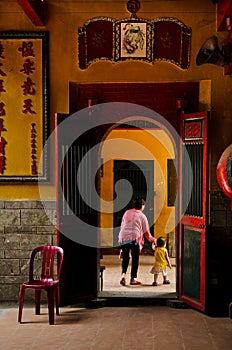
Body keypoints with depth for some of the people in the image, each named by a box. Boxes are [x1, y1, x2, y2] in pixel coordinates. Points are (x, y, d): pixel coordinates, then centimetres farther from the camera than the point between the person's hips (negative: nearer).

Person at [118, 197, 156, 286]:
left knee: (125, 257, 12)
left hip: (123, 237, 4)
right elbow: (146, 231, 8)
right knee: (135, 259, 8)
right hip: (134, 238, -3)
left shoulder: (127, 213, 15)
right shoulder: (142, 216, 4)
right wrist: (153, 240, 24)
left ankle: (123, 274, -8)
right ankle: (133, 279, 10)